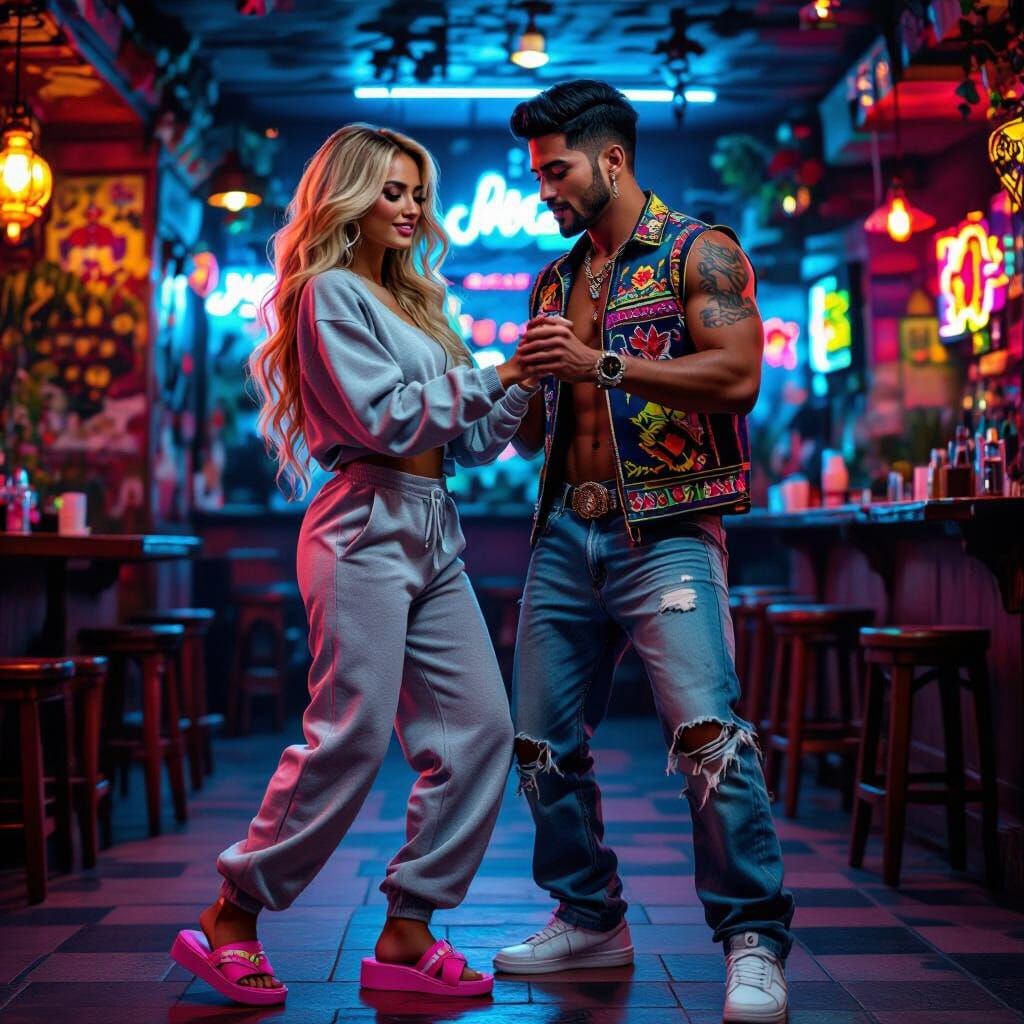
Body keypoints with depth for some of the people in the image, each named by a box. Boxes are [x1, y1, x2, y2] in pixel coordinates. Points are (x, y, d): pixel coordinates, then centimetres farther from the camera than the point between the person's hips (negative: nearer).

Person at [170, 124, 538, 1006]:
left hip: (433, 533, 9)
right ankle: (232, 919, 5)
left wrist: (524, 384, 5)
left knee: (480, 729, 2)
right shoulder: (331, 293, -3)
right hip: (369, 527, -9)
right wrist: (489, 375, -6)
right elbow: (387, 418, -14)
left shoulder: (411, 299, 22)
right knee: (353, 735, -10)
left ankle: (406, 935, 9)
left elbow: (467, 441, 19)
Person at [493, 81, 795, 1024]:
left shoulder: (698, 253, 1)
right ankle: (589, 920, 22)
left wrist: (603, 362, -17)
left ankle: (754, 942, -6)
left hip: (664, 532, -7)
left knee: (709, 732, -17)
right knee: (544, 742, 7)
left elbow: (737, 374, -15)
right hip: (565, 536, 7)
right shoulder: (556, 281, 20)